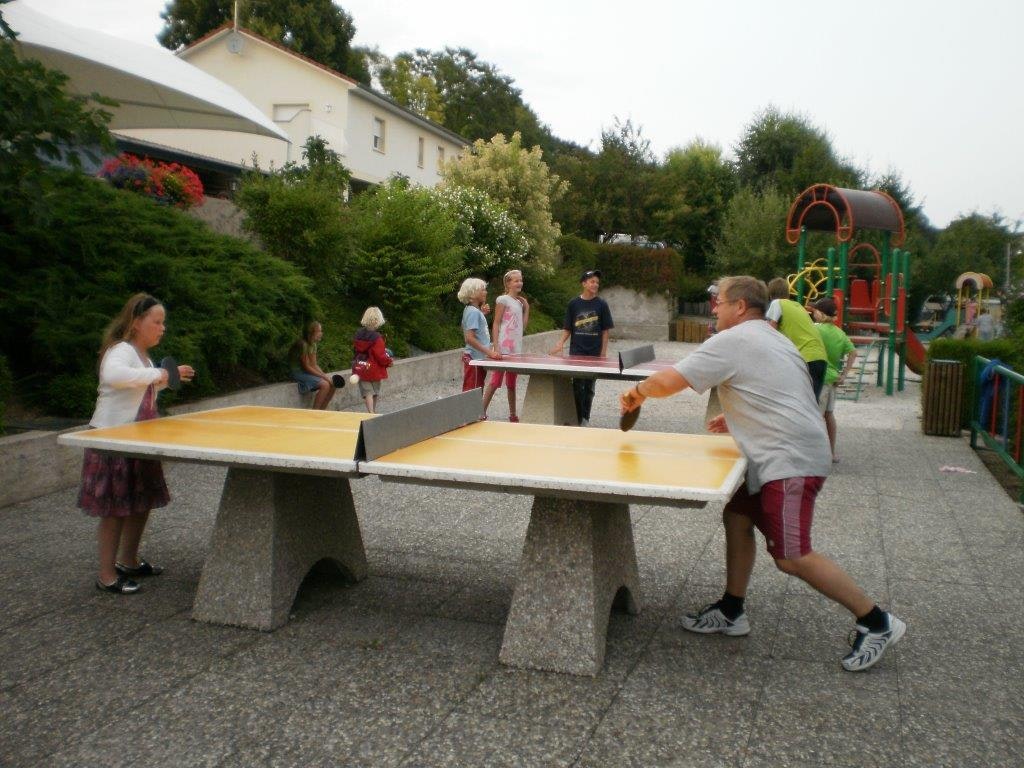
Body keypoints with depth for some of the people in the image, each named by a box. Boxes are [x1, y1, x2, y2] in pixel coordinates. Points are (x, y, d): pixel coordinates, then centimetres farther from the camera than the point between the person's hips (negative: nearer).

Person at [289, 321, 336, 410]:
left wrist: (325, 375, -7)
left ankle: (321, 411, 5)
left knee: (332, 384, -2)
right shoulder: (303, 344, -21)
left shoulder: (313, 344, 7)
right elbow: (307, 367, -21)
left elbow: (314, 365, 8)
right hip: (298, 372, -9)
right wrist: (323, 376, -19)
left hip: (308, 372, 9)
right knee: (325, 385, -24)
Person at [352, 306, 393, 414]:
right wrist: (390, 361, 0)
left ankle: (371, 412, -12)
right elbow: (381, 356, -20)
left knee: (367, 392, 3)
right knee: (375, 392, 17)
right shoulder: (377, 338, -20)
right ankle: (373, 411, 29)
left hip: (361, 369, 4)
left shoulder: (358, 335, -2)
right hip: (374, 369, -3)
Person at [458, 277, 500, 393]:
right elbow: (469, 338, -24)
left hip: (477, 357, 10)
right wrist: (489, 352, -25)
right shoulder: (474, 312, -16)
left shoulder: (472, 310, 12)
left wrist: (482, 312, 14)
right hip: (474, 358, -10)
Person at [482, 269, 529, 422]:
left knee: (511, 382, 12)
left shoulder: (520, 301, 15)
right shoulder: (503, 300, -6)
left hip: (516, 348, 7)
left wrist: (526, 307, 10)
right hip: (504, 347, -7)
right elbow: (496, 324, -9)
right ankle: (481, 412, -5)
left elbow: (523, 325, 15)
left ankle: (513, 415, 18)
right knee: (495, 380, -9)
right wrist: (496, 347, -17)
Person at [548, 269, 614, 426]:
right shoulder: (574, 304, 2)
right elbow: (567, 329, 6)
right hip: (577, 351, 0)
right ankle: (578, 418, 6)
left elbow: (605, 331, 2)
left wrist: (603, 352, -3)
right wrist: (561, 343, -9)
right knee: (578, 385, -4)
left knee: (589, 387, 8)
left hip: (594, 353, 0)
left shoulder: (601, 304, 1)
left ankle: (585, 418, 18)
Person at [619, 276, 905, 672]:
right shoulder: (771, 339, 20)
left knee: (791, 558, -9)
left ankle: (876, 622, 2)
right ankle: (731, 611, 24)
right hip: (790, 454, 11)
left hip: (790, 459, -11)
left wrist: (637, 392, 5)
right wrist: (737, 419, 22)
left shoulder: (730, 342, -10)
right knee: (737, 517, 15)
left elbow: (669, 381, -15)